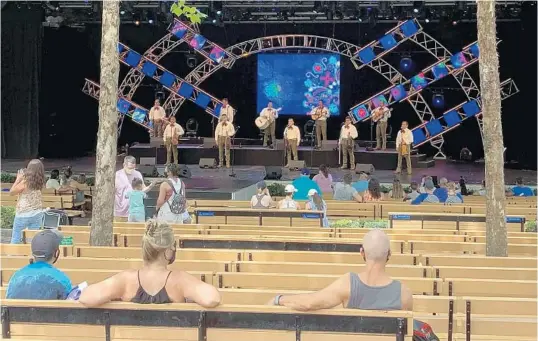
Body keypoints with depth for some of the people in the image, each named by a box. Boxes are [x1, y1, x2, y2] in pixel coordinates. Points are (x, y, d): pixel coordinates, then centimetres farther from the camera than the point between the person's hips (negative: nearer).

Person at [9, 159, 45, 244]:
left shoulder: (24, 182, -17)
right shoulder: (40, 182, -3)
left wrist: (18, 179, -2)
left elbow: (11, 192, -5)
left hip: (23, 214, -4)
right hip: (37, 214, 4)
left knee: (15, 239, 8)